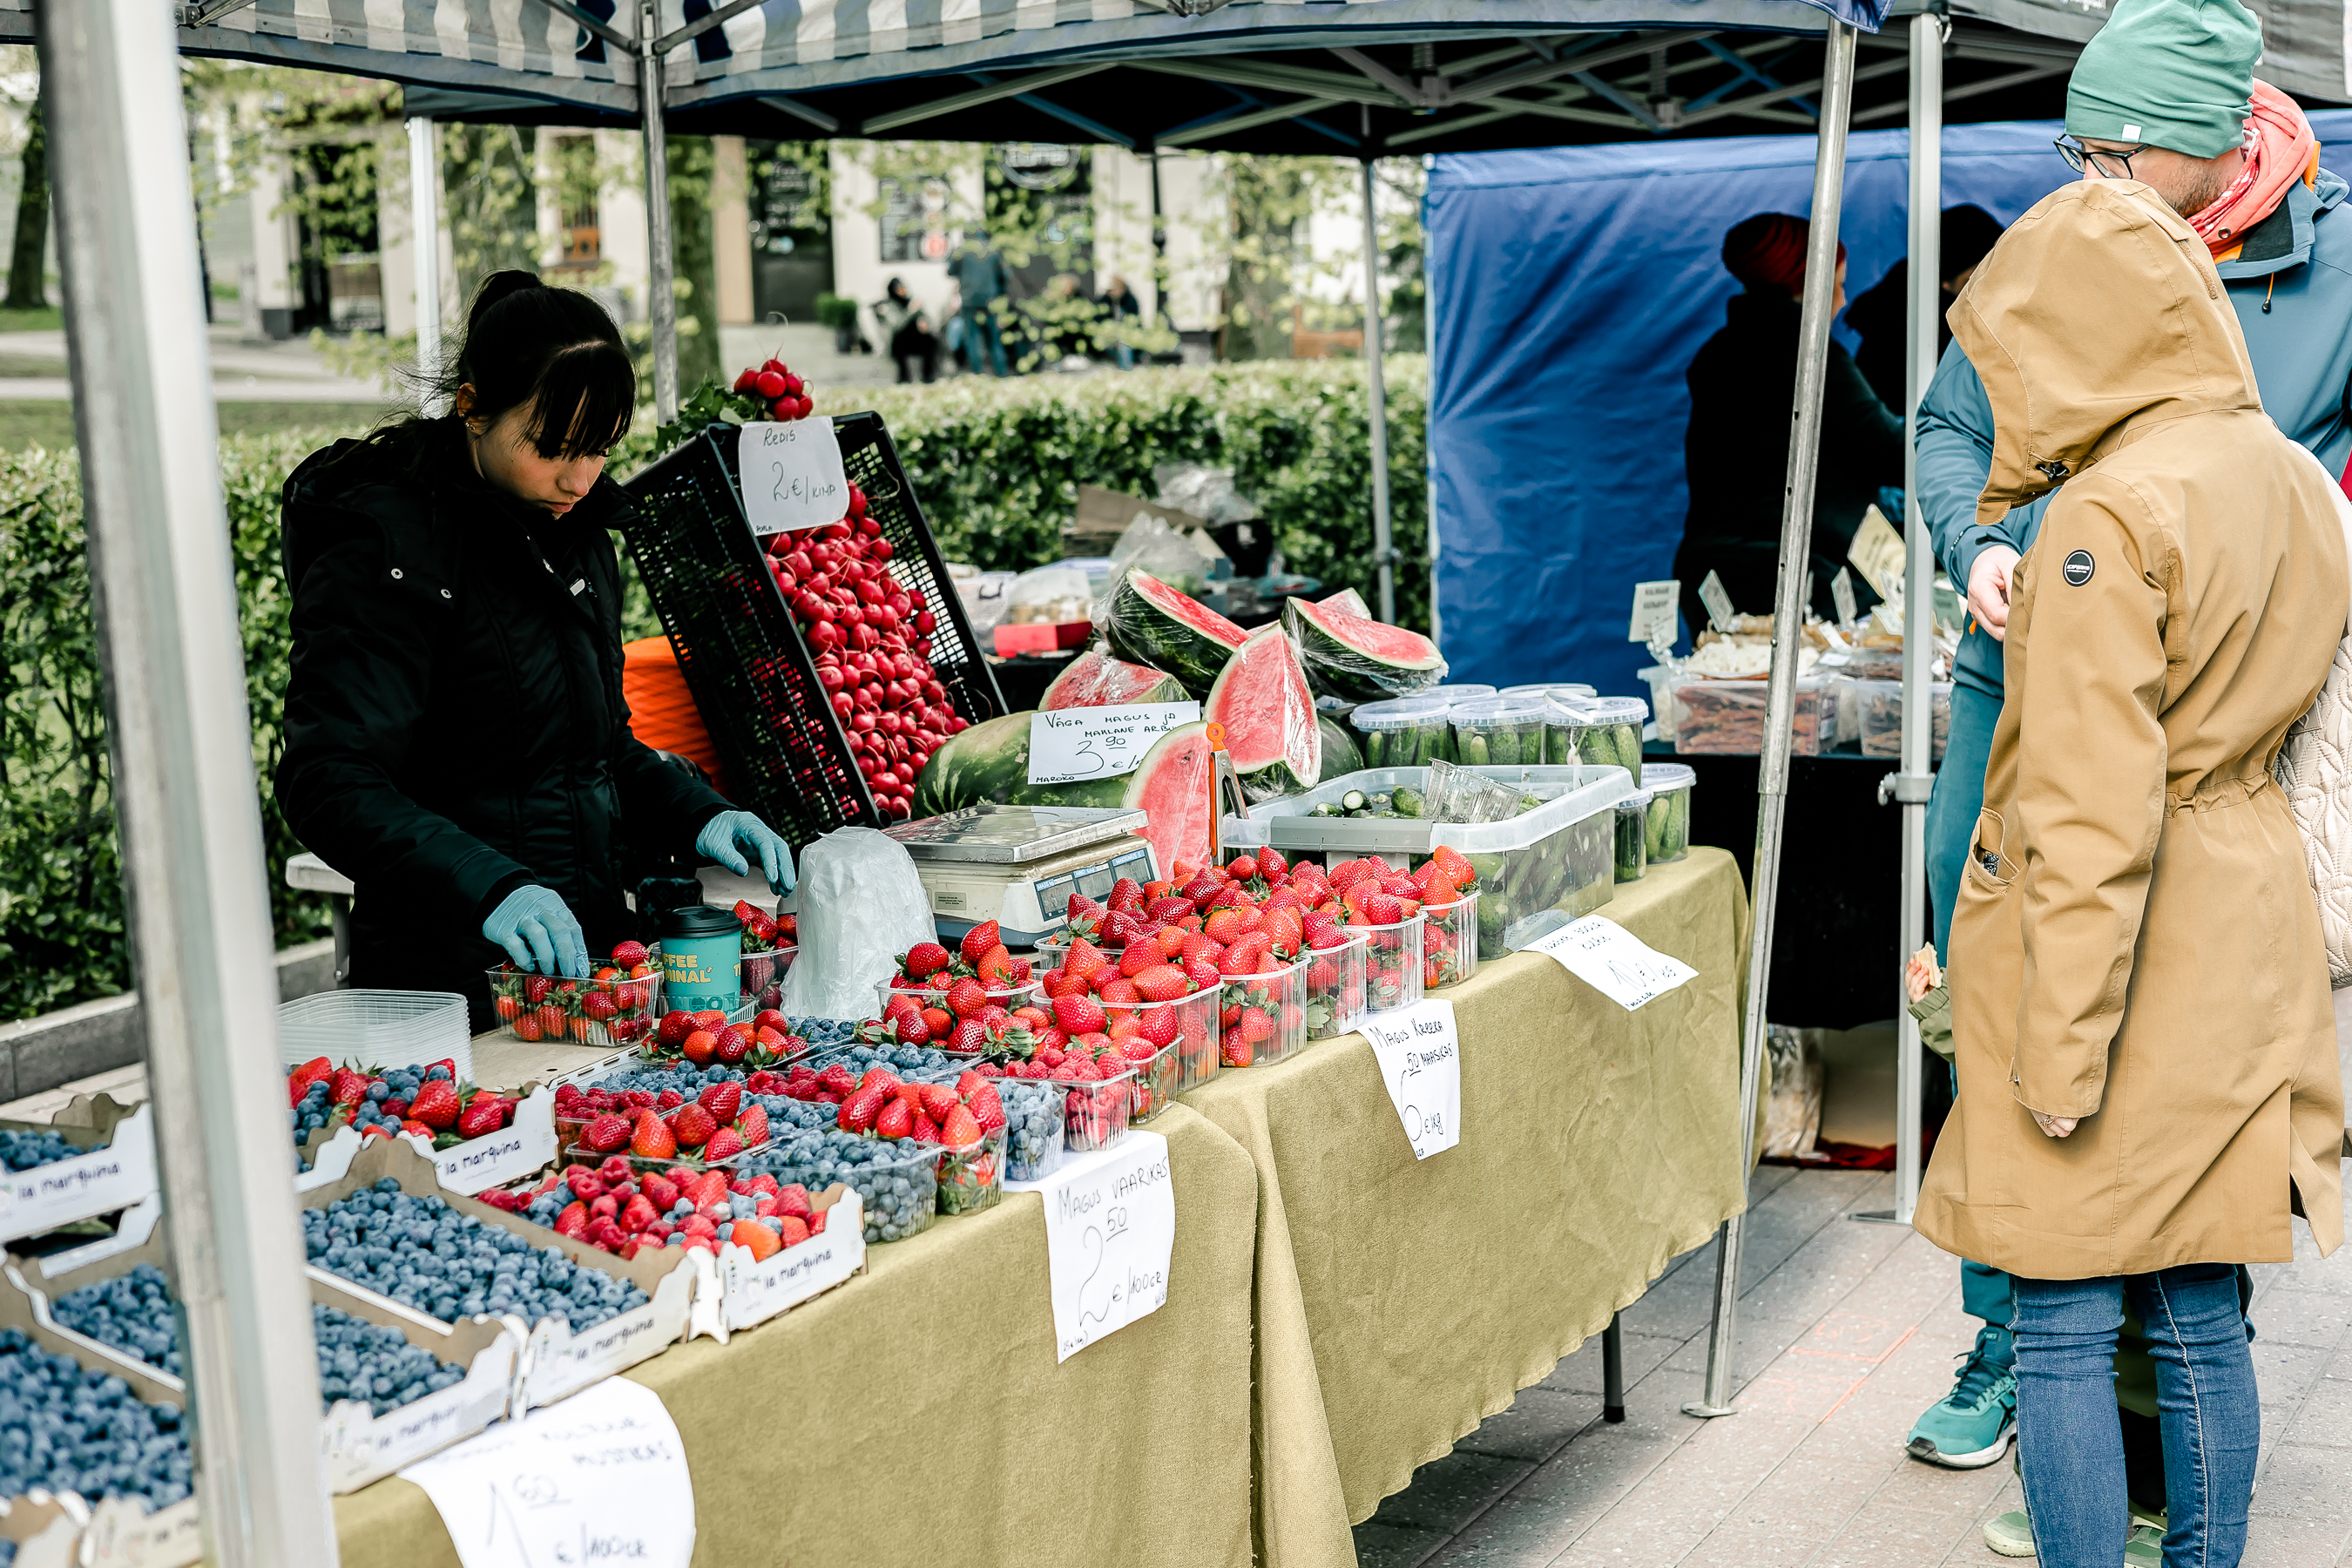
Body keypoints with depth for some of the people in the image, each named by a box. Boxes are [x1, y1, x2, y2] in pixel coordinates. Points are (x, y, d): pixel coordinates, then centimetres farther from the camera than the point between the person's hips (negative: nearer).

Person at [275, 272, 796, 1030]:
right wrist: (489, 888, -34)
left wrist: (695, 815, 3)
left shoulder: (574, 528, 11)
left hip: (588, 953, 7)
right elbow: (328, 782, -21)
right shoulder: (388, 546, -14)